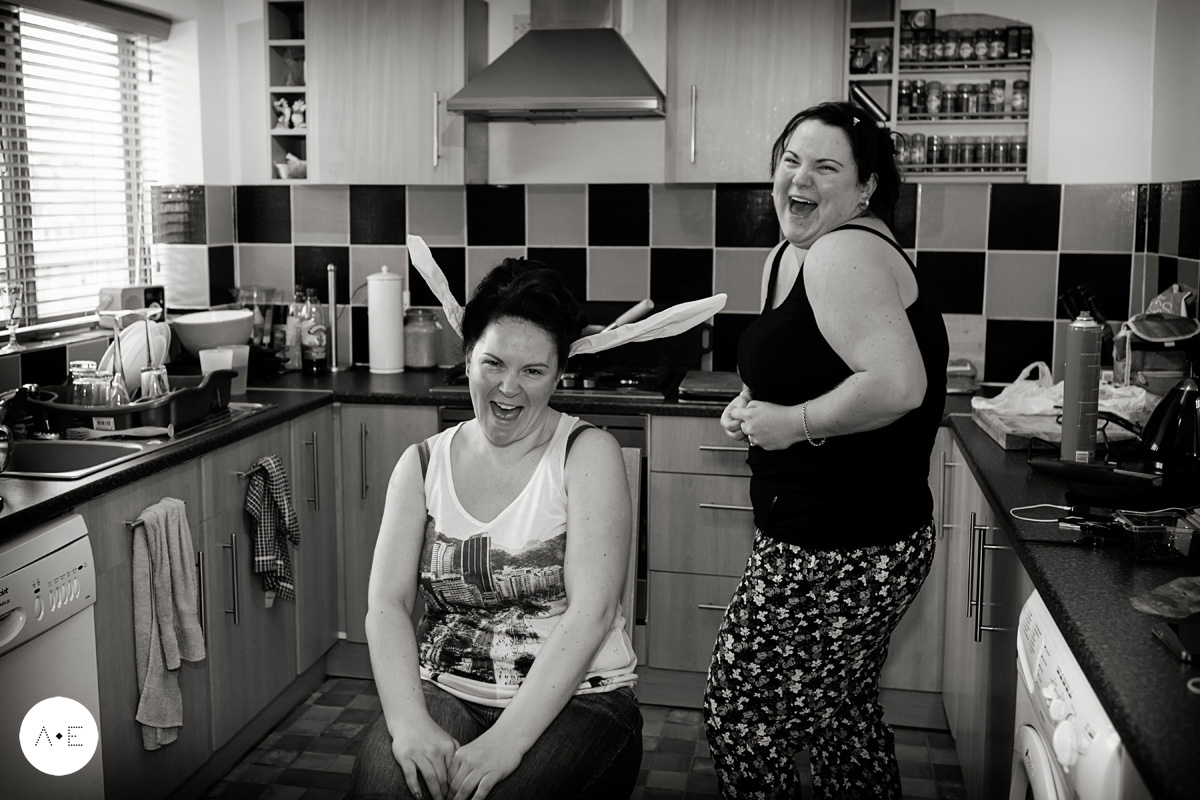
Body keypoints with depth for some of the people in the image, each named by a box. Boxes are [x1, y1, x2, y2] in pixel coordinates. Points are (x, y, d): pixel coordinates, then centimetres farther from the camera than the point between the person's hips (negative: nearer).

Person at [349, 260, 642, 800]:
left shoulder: (588, 454, -3)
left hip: (574, 697, -2)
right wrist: (408, 719, -18)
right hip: (443, 693, 3)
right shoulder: (422, 465, 8)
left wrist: (508, 739, -22)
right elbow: (386, 604, 0)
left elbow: (592, 610, -13)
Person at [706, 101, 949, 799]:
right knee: (844, 715, 24)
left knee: (740, 708, 3)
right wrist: (755, 407, 7)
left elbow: (897, 385, -32)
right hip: (857, 541, 10)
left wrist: (794, 422, -20)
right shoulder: (789, 255, 12)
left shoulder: (846, 253, -19)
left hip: (840, 552, -10)